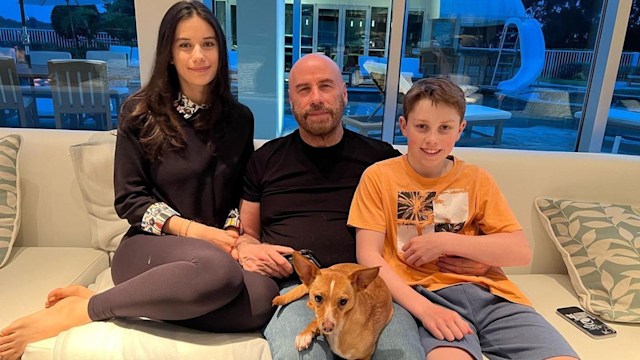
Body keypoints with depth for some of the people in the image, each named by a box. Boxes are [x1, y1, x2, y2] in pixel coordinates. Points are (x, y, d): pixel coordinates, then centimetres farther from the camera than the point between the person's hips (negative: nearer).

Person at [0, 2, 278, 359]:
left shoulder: (239, 118, 9)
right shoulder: (142, 112, 1)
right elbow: (128, 198, 0)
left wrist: (233, 231, -8)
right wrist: (189, 229, -14)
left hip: (217, 248, 4)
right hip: (149, 245, -3)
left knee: (265, 297, -33)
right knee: (217, 268, -40)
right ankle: (80, 308, -18)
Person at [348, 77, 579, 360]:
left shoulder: (476, 179, 14)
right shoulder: (378, 177, 5)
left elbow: (521, 252, 8)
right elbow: (368, 255, -3)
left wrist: (446, 242, -5)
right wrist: (422, 308, -17)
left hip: (488, 291, 4)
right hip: (426, 292, -3)